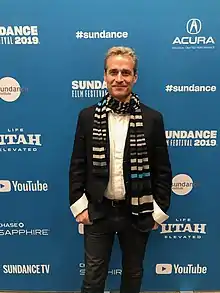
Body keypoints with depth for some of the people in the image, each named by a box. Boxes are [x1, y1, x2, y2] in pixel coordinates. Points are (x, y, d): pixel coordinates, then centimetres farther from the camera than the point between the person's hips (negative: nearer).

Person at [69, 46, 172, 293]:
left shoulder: (152, 119, -6)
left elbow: (162, 170, -2)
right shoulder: (88, 116, -4)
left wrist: (159, 210, -3)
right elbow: (77, 165, 0)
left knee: (133, 273, 22)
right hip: (98, 211, 0)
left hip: (137, 212, 0)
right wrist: (79, 205, -3)